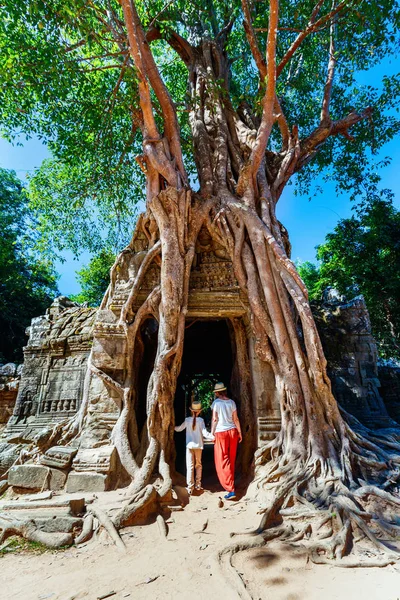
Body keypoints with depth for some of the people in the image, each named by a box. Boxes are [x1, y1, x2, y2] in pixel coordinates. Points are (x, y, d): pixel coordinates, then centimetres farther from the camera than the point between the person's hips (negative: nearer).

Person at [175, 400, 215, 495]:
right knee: (198, 465, 18)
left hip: (189, 445, 0)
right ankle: (198, 485, 23)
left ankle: (190, 487, 2)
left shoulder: (187, 420, -5)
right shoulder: (200, 420, -10)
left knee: (190, 466, 4)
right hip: (198, 445, 0)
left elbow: (179, 429, 5)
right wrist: (213, 437, -10)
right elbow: (205, 433, -15)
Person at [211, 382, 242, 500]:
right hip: (232, 431, 5)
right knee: (231, 460, 17)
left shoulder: (216, 402, -8)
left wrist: (212, 433, -3)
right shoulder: (231, 402, 3)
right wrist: (240, 433, 14)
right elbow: (236, 419, 6)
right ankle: (230, 484, 30)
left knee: (222, 461, 2)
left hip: (220, 432, -5)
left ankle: (231, 490, -3)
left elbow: (215, 419, -9)